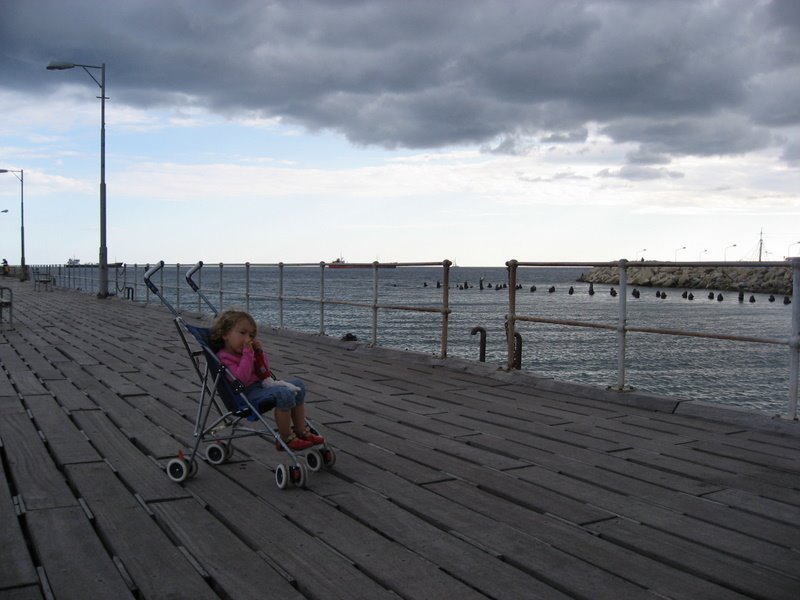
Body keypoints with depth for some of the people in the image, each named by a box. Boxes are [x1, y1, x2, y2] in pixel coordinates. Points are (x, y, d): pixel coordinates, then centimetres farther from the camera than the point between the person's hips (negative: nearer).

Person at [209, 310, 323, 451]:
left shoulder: (247, 351, 13)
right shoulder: (224, 358, -15)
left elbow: (264, 369, 21)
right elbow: (240, 378, -29)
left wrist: (259, 352, 3)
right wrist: (248, 353, -25)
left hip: (260, 385, 10)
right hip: (247, 394, -10)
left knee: (298, 386, 7)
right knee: (284, 394, -30)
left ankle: (300, 431, 11)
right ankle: (286, 439, -16)